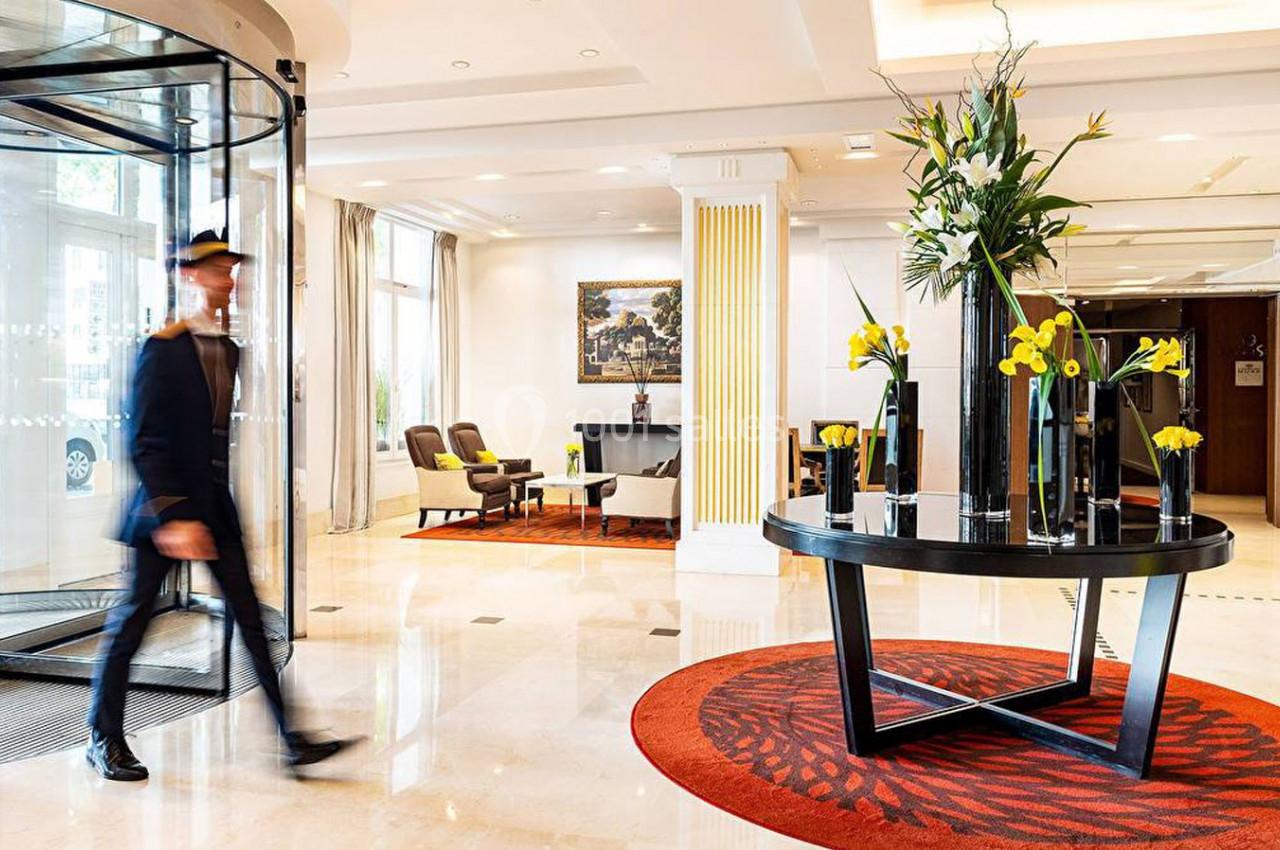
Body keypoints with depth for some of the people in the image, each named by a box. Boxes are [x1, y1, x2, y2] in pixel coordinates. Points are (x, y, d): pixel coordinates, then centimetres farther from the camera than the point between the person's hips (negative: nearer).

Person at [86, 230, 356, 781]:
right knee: (132, 621, 7)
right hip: (166, 508, -6)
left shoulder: (230, 351, 11)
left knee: (251, 621, 3)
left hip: (215, 505, 6)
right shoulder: (163, 349, -11)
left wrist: (212, 506, 15)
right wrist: (172, 516, -22)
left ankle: (292, 740, 6)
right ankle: (104, 739, 27)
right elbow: (145, 441, -15)